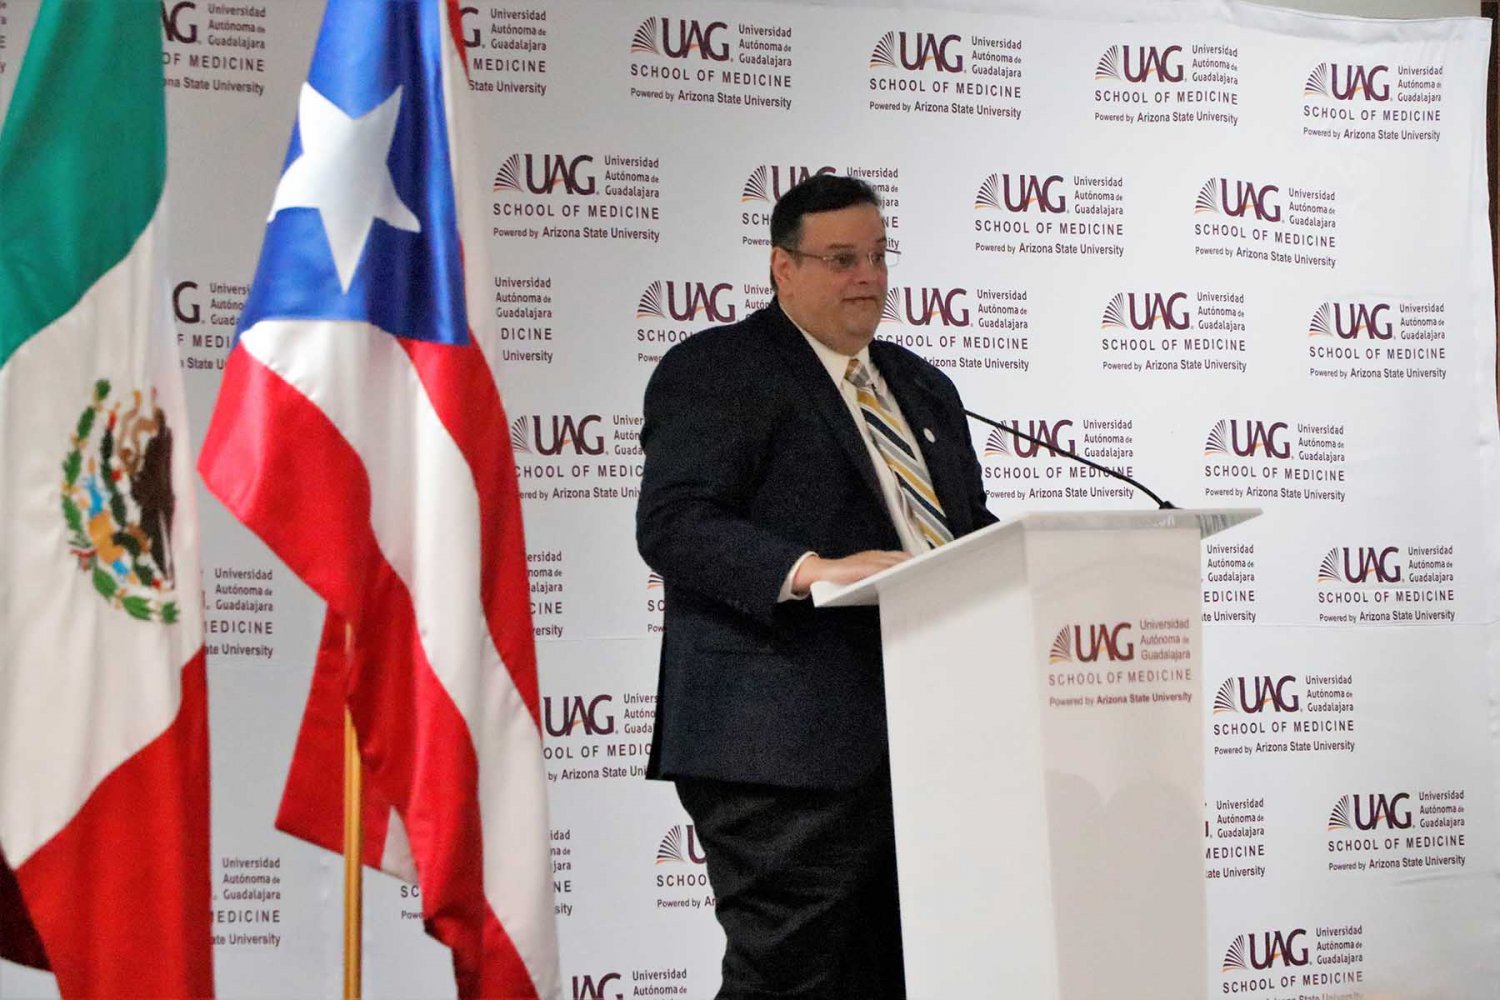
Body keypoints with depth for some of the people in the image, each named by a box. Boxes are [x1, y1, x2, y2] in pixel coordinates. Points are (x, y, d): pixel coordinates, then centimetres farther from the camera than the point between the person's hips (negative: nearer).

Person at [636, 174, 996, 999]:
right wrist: (811, 571, -28)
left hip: (928, 738, 8)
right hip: (788, 746, -8)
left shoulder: (923, 388, 23)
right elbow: (673, 524, -15)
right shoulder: (715, 371, -3)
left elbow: (968, 526, 25)